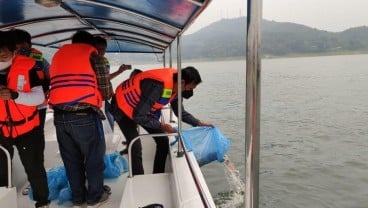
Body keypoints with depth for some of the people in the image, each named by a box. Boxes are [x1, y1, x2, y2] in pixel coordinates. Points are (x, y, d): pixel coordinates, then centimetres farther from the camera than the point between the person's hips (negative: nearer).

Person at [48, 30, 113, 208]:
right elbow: (106, 91, -2)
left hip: (59, 116, 6)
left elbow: (57, 84, 14)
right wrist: (107, 95, 19)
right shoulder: (92, 54, 2)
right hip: (84, 115, -5)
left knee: (71, 159, 17)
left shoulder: (58, 54, 19)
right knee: (94, 157, 11)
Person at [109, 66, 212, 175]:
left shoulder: (175, 86, -11)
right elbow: (139, 117, -35)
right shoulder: (158, 86, -39)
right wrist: (161, 125, -27)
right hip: (122, 107, -8)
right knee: (136, 148, -19)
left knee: (163, 141, 4)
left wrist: (198, 123, -2)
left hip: (143, 108, 8)